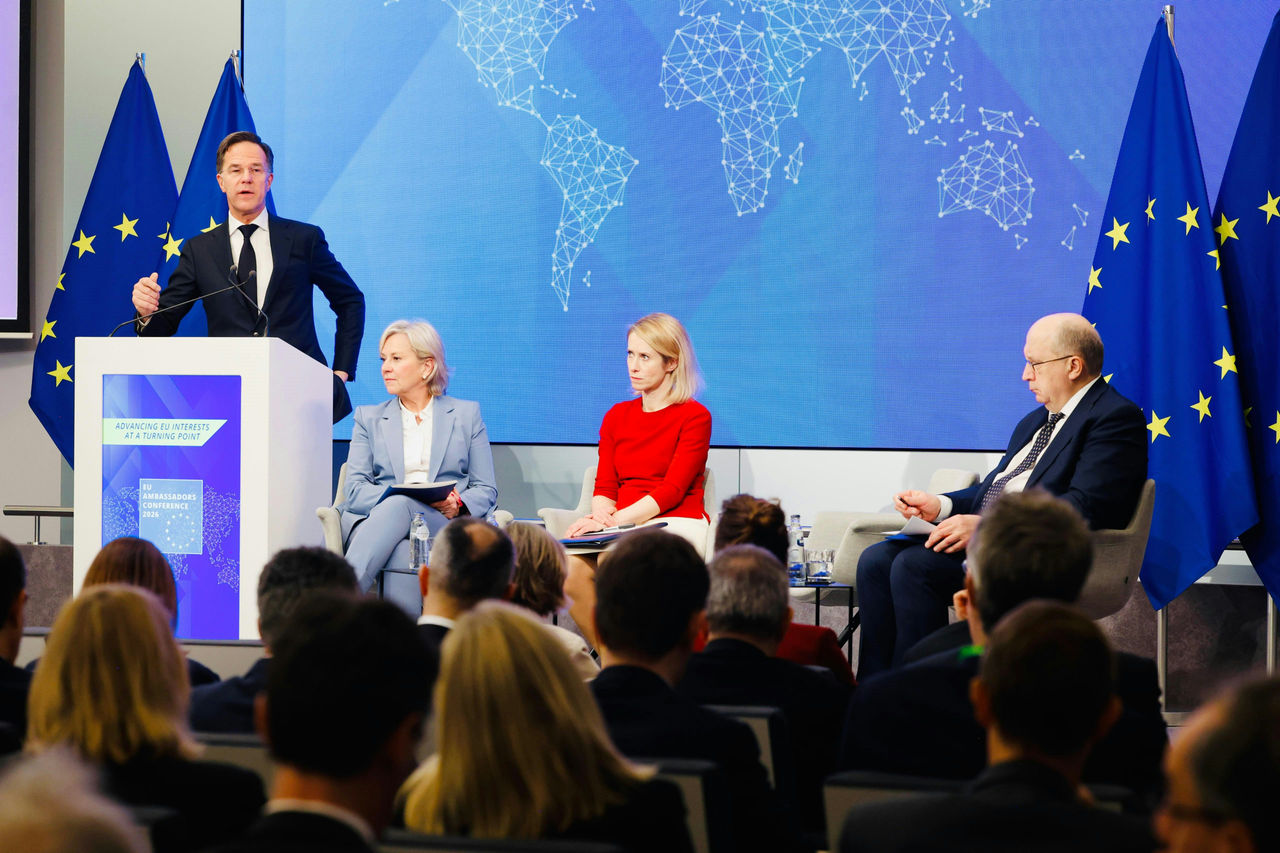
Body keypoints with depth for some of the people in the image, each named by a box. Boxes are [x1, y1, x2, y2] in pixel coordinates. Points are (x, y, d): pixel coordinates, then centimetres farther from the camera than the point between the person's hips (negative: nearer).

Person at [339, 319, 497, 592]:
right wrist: (395, 495, -14)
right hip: (375, 519, 1)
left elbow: (486, 490, 14)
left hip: (443, 525, -1)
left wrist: (457, 506, -11)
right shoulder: (369, 418, 21)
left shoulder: (466, 414, 19)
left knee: (400, 506, -38)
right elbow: (355, 490, 7)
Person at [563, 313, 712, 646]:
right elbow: (605, 486, 13)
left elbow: (671, 490, -8)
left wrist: (615, 520, -19)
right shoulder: (616, 416, 19)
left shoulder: (694, 416, 0)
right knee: (570, 566, -27)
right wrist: (600, 514, -12)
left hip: (678, 524, -5)